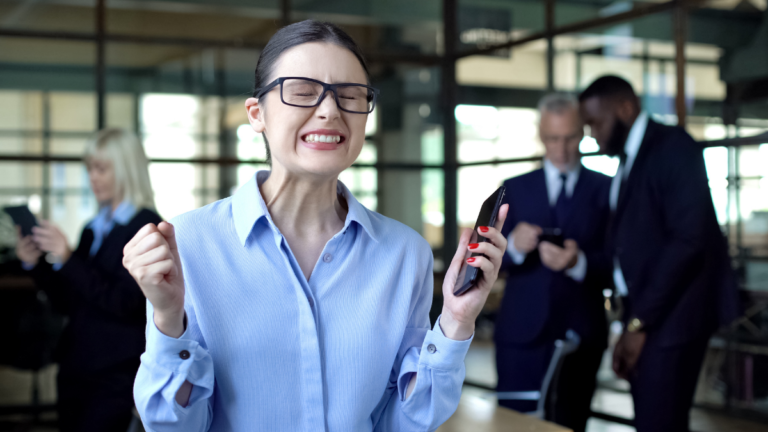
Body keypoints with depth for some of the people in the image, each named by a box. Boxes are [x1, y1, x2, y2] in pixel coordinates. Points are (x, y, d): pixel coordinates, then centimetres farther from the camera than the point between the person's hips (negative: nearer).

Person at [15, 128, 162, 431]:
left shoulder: (147, 228, -8)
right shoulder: (92, 230, 14)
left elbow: (124, 303, -17)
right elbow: (67, 303, 16)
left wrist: (67, 259, -20)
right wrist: (35, 264, 2)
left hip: (114, 375, -7)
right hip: (75, 369, 7)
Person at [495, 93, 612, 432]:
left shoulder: (605, 190, 6)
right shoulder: (515, 189, 10)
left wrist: (580, 263, -22)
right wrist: (513, 246, -18)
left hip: (580, 334, -1)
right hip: (522, 332, 1)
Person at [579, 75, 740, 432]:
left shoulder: (673, 147, -10)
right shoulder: (629, 161, 16)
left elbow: (689, 240, -19)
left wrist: (640, 322, -16)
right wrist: (632, 321, 7)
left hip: (671, 315, -8)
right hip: (644, 314, 8)